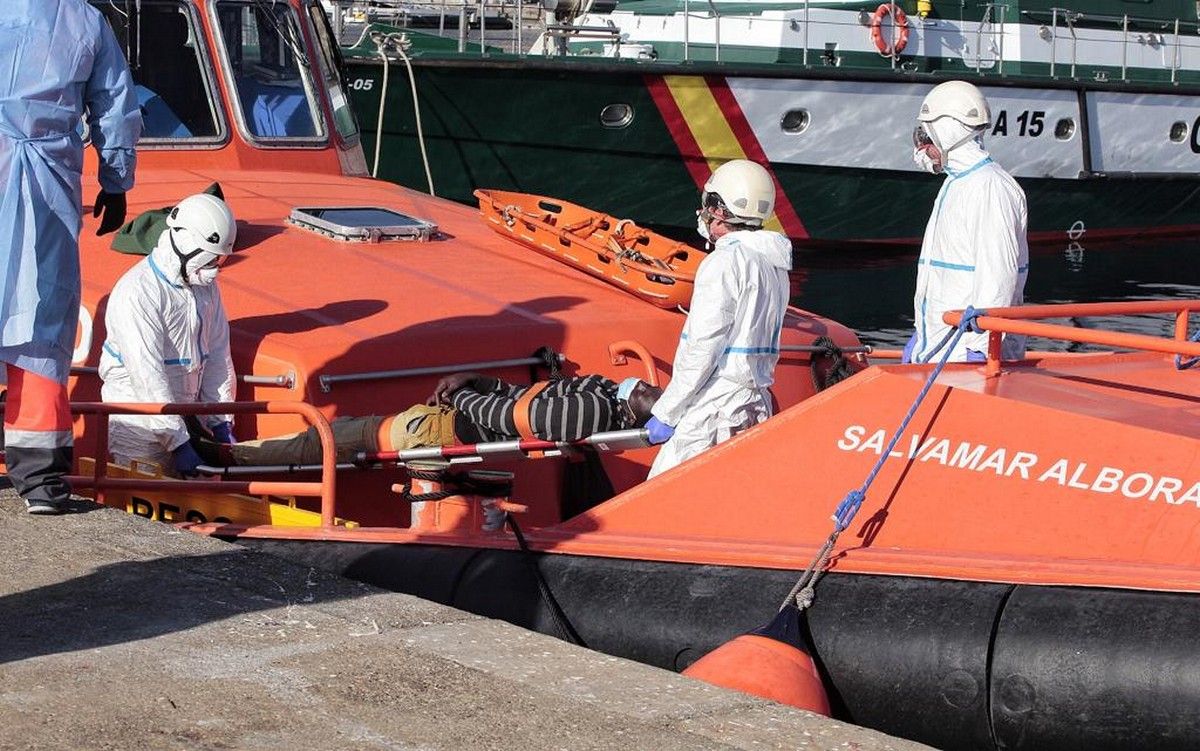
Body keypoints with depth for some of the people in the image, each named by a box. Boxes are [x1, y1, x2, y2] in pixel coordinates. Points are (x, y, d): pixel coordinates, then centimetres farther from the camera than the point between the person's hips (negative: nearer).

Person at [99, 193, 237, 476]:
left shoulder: (206, 286, 8)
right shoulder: (136, 294, -19)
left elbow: (217, 355, 12)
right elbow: (148, 376, -23)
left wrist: (220, 422, 4)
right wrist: (179, 443, -25)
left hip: (183, 414, 7)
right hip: (139, 419, -7)